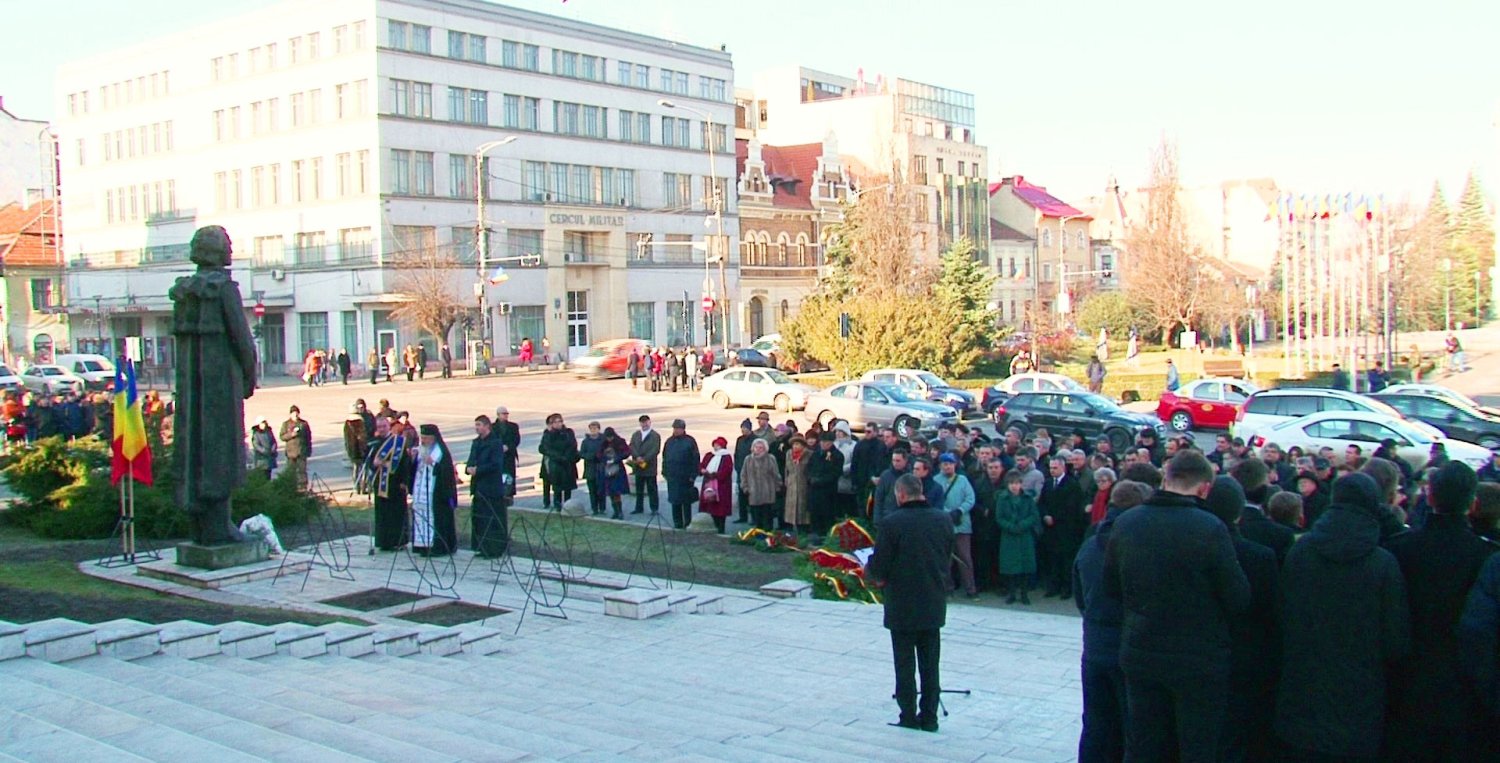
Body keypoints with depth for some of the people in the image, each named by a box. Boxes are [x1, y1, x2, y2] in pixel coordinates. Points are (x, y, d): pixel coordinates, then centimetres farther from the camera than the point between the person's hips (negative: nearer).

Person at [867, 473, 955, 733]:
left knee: (905, 663, 8)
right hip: (934, 604, 4)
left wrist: (870, 572, 8)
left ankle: (908, 717, 13)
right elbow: (948, 558, 7)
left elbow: (879, 568, -14)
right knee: (930, 663, 14)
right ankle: (929, 717, 19)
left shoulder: (890, 523, -17)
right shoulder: (943, 519, -2)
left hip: (902, 604, -4)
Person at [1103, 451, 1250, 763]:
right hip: (1199, 660, -4)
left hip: (1139, 653, 4)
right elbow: (1239, 599, -14)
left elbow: (1111, 587, 7)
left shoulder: (1125, 523, -3)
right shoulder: (1209, 529, -18)